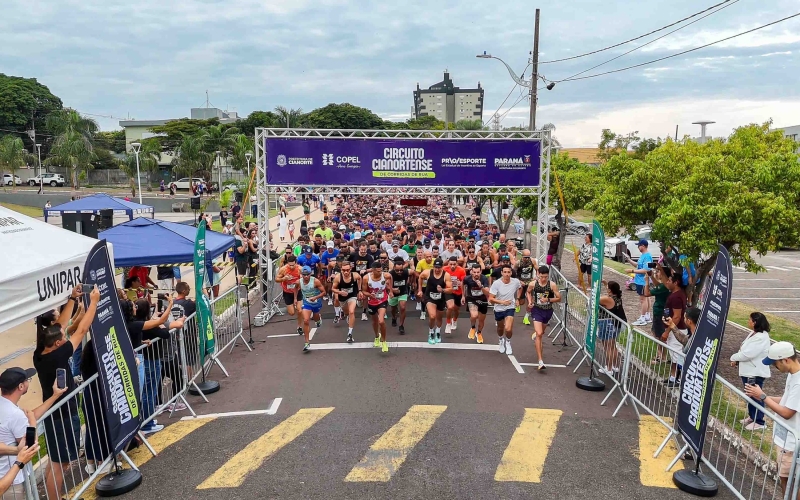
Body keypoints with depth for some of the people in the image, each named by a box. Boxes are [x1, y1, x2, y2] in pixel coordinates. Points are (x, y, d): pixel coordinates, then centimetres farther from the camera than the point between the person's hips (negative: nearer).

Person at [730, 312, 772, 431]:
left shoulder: (761, 338, -25)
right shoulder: (754, 333, 7)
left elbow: (747, 354, -26)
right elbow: (744, 349, 13)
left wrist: (733, 357, -11)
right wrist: (737, 360, 1)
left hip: (756, 373, -10)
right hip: (749, 371, 10)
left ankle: (759, 422, 16)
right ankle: (752, 417, 35)